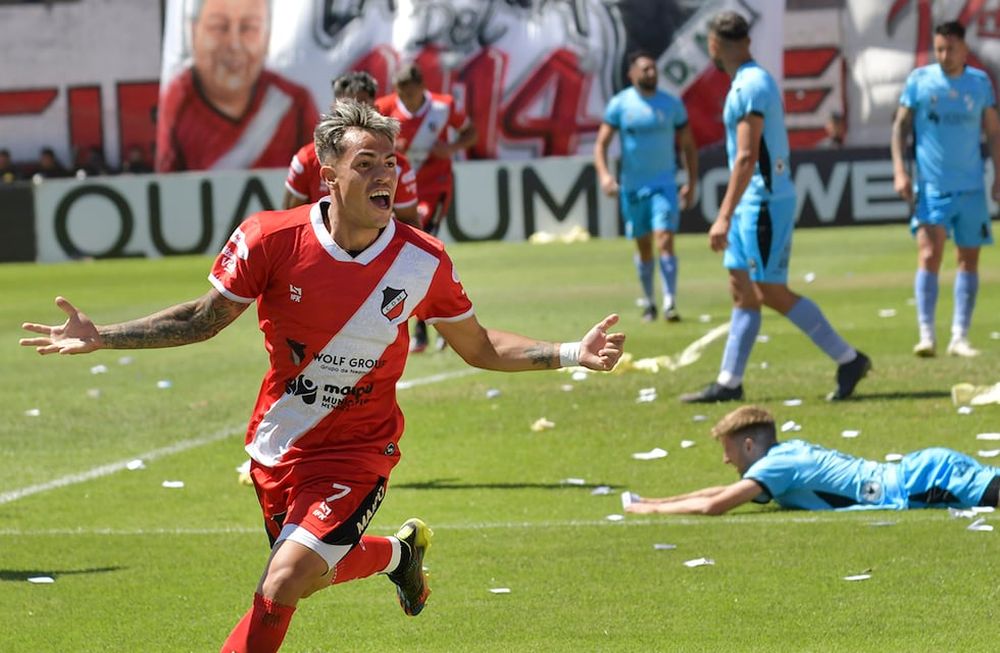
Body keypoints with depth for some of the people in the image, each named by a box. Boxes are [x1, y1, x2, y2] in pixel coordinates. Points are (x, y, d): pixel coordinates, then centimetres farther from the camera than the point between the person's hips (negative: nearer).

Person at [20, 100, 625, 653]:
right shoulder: (270, 238, -15)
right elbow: (206, 318, -1)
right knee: (318, 570, 21)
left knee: (282, 587, -19)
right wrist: (99, 337, -10)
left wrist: (570, 353, -9)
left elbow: (479, 346, 2)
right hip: (276, 448, 3)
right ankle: (402, 550, 53)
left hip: (356, 455, -3)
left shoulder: (423, 260, -14)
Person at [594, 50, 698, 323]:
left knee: (665, 241, -15)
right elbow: (601, 143, -2)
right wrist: (604, 174, -18)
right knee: (643, 247, 9)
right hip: (632, 186, 1)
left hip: (664, 184, -1)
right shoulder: (619, 104, -2)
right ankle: (648, 302, 24)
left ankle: (670, 303, -18)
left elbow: (688, 146, 9)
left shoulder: (672, 105, 1)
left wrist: (691, 183, 4)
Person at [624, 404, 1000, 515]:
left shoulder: (778, 464, -9)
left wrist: (650, 510, -2)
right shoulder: (791, 453, 19)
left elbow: (713, 506, -15)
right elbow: (722, 493, 29)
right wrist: (653, 502, 25)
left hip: (923, 480, -9)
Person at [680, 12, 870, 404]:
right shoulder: (756, 81, 14)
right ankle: (729, 383, 12)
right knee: (743, 293, 9)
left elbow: (747, 157, -23)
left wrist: (724, 216, -25)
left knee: (773, 294, -7)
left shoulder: (749, 87, -17)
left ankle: (848, 360, -1)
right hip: (756, 204, 10)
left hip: (764, 202, -10)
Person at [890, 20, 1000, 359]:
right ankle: (926, 335, -11)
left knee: (969, 259, 3)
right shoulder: (919, 79, 0)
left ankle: (960, 337, 9)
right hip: (931, 186, -3)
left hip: (971, 187, 3)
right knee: (929, 255, -12)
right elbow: (901, 125, 4)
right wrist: (899, 170, -6)